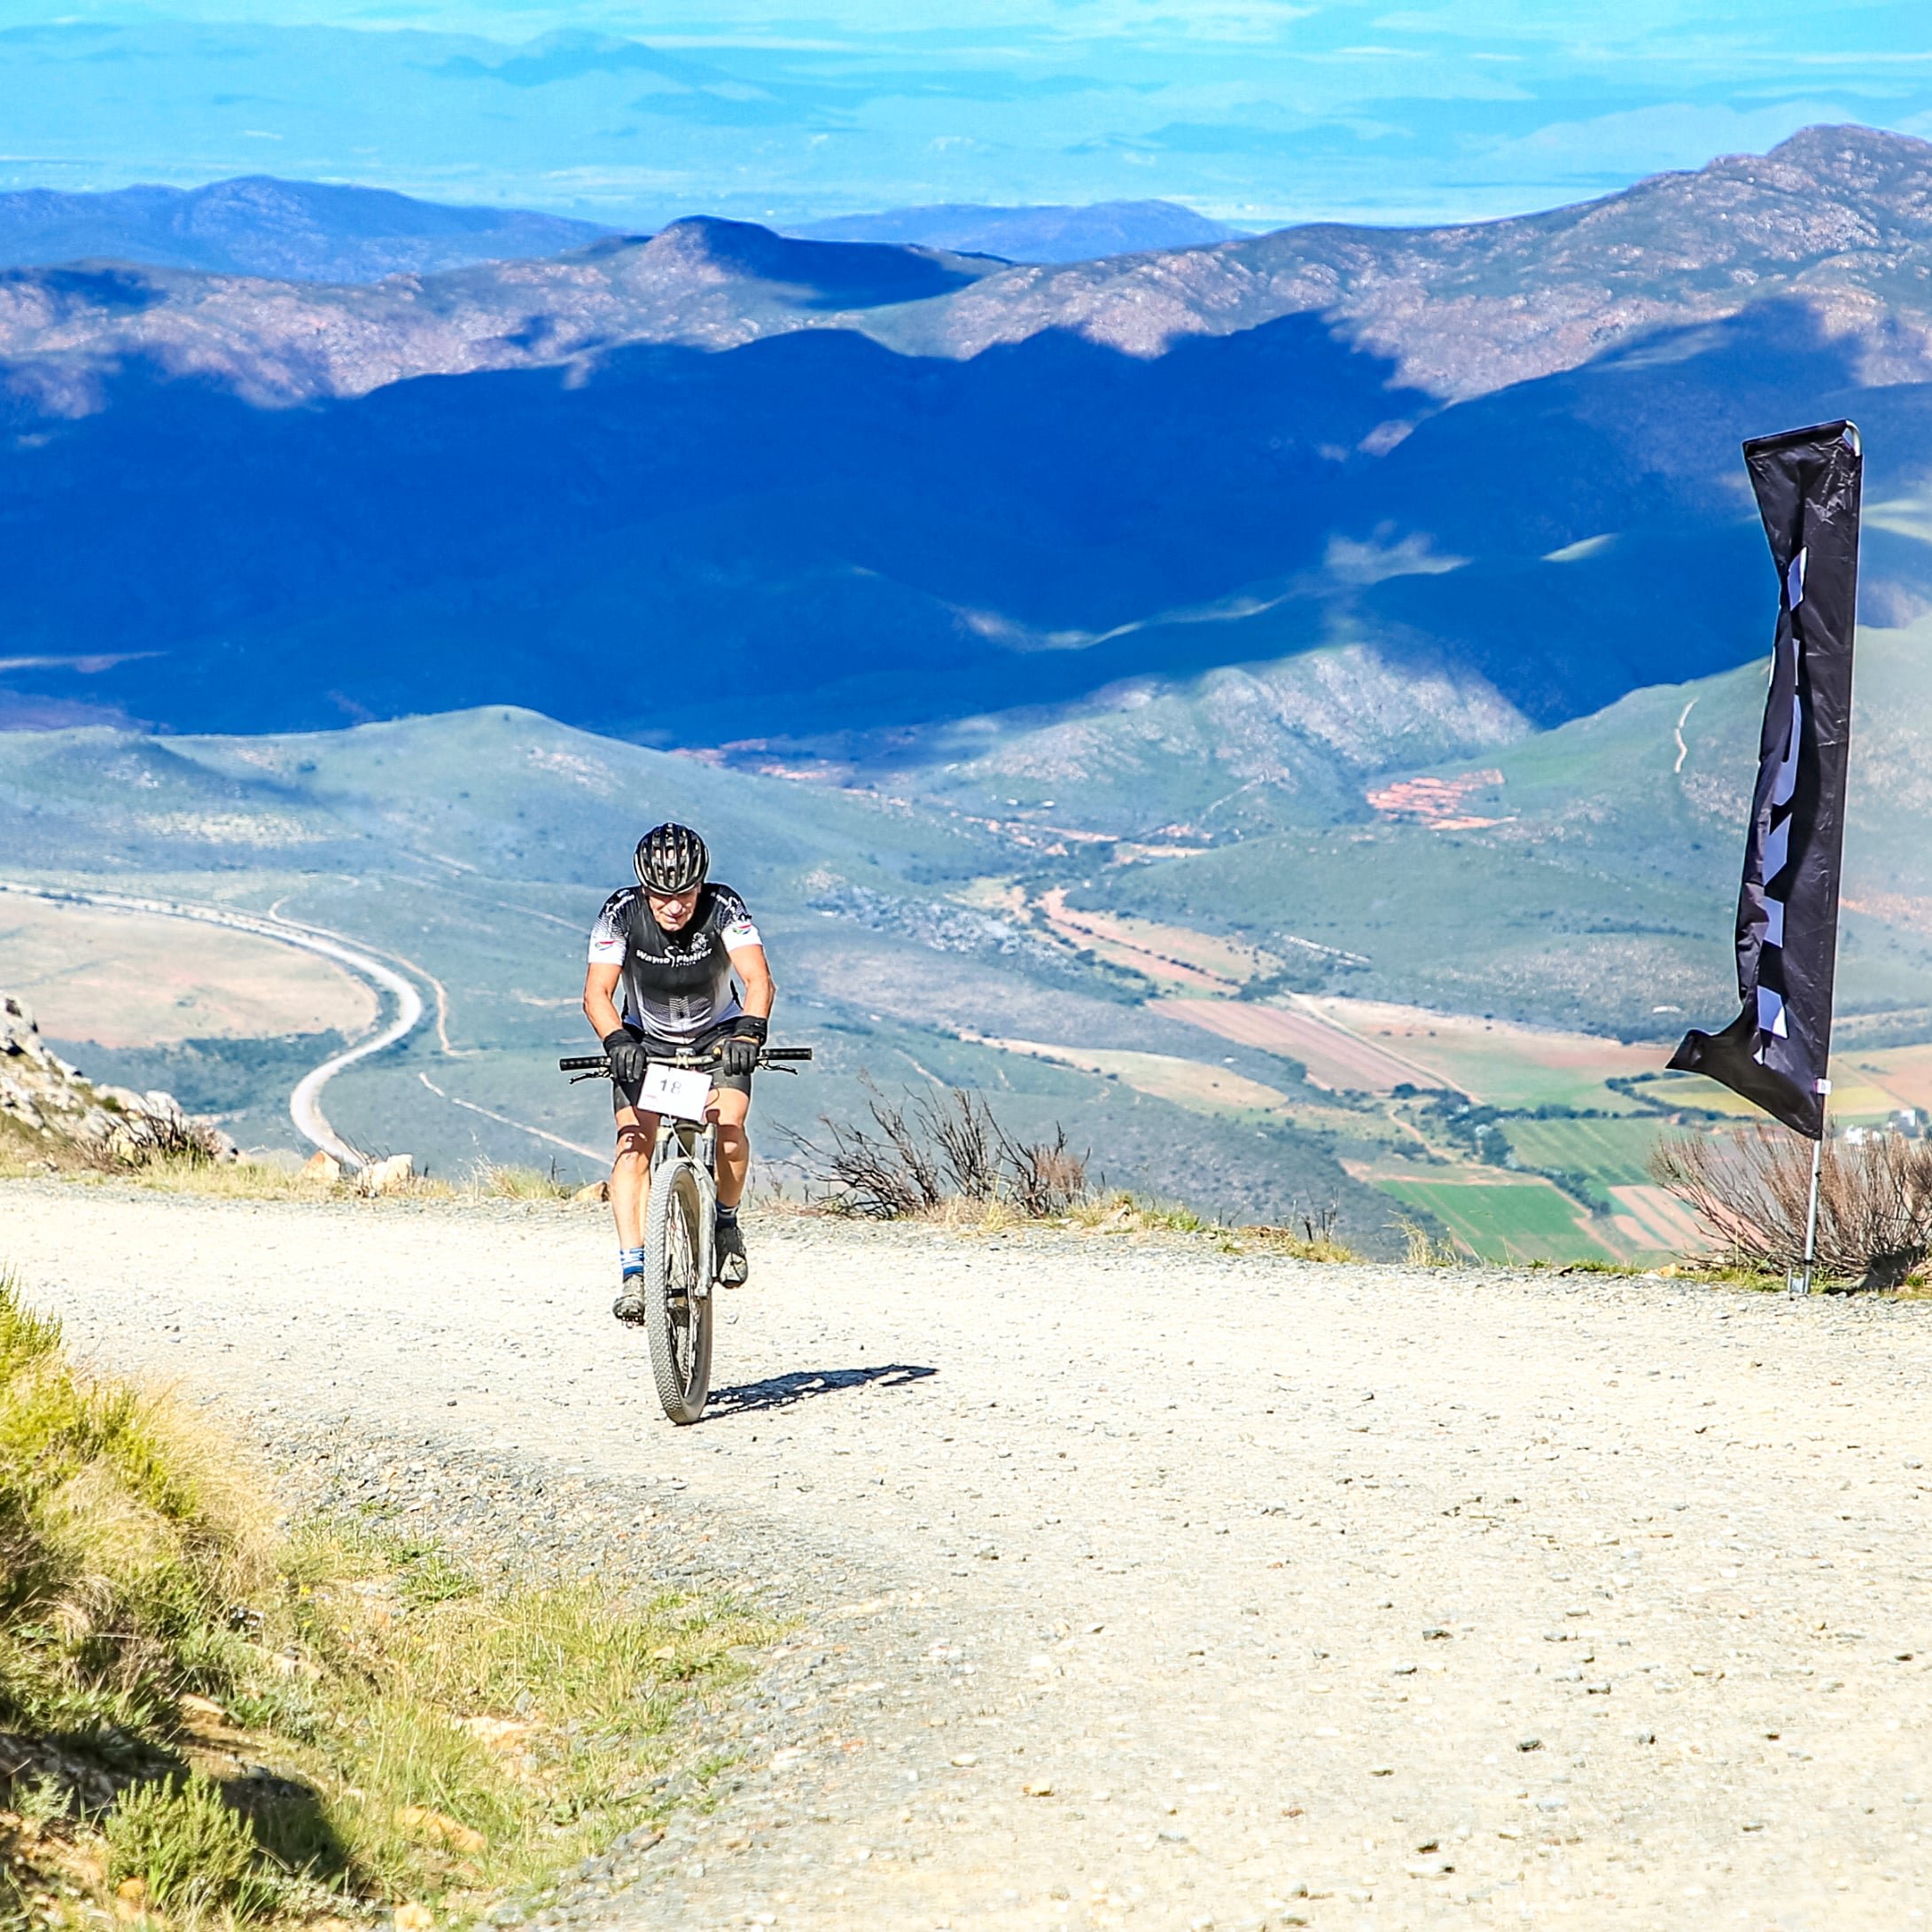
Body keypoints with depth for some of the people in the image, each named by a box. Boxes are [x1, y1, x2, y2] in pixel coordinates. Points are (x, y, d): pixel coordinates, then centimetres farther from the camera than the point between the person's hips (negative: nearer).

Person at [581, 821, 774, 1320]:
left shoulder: (723, 908, -24)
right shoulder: (621, 913, -22)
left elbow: (759, 980, -34)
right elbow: (597, 993, -29)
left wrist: (749, 1031, -53)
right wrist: (617, 1041, -48)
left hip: (717, 1035, 0)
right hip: (645, 1040, 0)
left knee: (728, 1129, -25)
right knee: (635, 1142, -21)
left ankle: (726, 1223, 4)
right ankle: (632, 1272, -24)